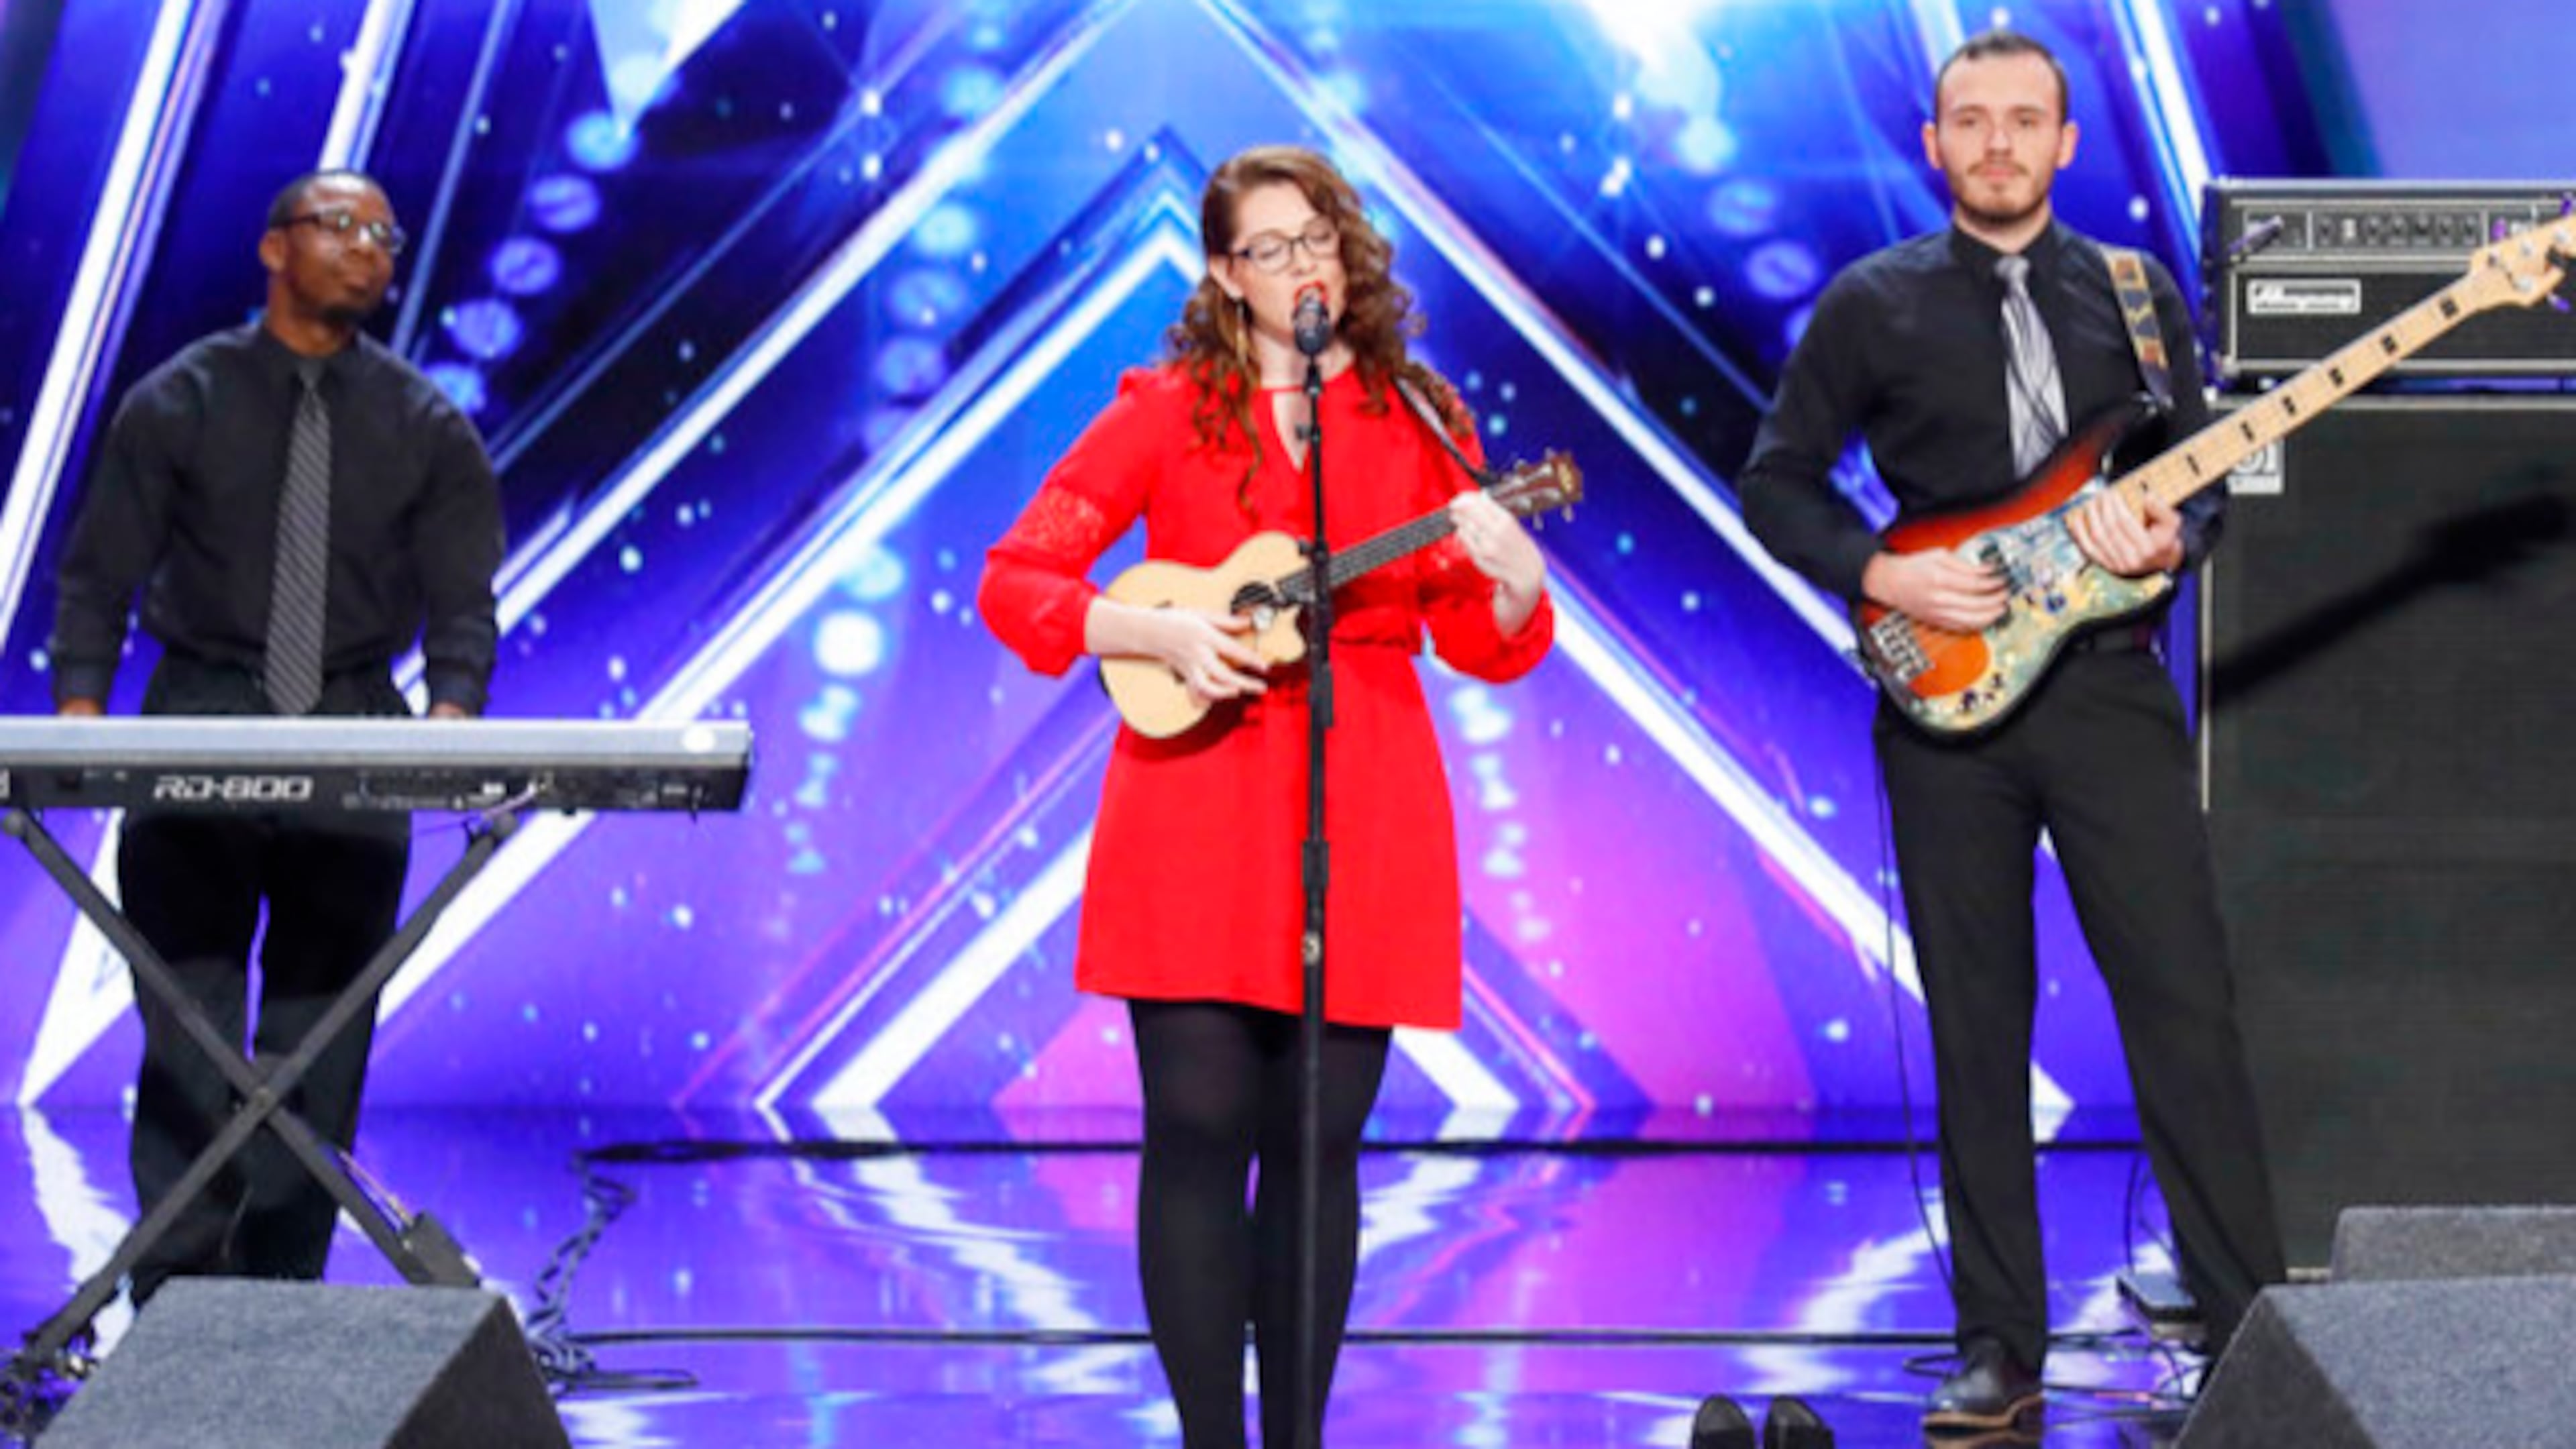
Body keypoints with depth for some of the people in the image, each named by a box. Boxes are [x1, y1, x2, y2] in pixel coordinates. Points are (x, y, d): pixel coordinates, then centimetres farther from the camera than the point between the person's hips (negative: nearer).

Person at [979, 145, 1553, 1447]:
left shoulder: (1418, 423, 11)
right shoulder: (1166, 411, 6)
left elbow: (1479, 644, 9)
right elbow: (1014, 580, 2)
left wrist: (1517, 585, -13)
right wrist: (1158, 633, -13)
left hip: (1364, 821, 2)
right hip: (1198, 815, -1)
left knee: (1319, 1139, 3)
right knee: (1200, 1127, -5)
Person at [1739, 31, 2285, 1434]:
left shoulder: (2138, 298, 10)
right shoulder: (1873, 306, 6)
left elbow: (2202, 476, 12)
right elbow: (1778, 484, 8)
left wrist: (2163, 541, -10)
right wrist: (1885, 578, -8)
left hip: (2109, 689, 1)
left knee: (2184, 1004, -5)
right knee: (1977, 1035, 4)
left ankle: (2247, 1319, 2)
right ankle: (2000, 1343, 13)